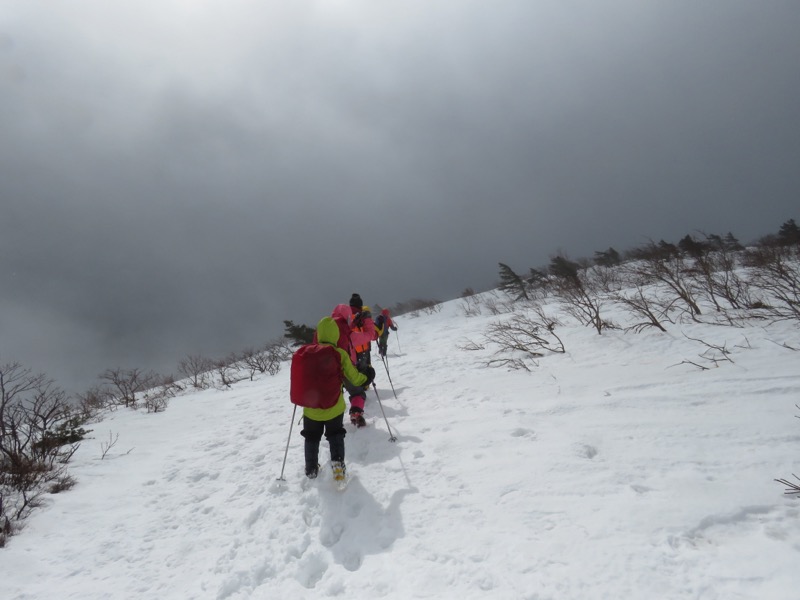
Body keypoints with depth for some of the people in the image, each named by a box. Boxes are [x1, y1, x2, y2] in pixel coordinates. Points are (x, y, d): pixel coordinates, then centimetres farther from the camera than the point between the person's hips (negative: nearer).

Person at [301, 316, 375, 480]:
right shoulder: (340, 354, -15)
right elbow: (355, 378, -11)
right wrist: (366, 377, 10)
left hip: (311, 407, 2)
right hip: (334, 407, -1)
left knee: (312, 438, 23)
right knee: (335, 436, 20)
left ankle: (311, 469, 33)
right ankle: (338, 463, 4)